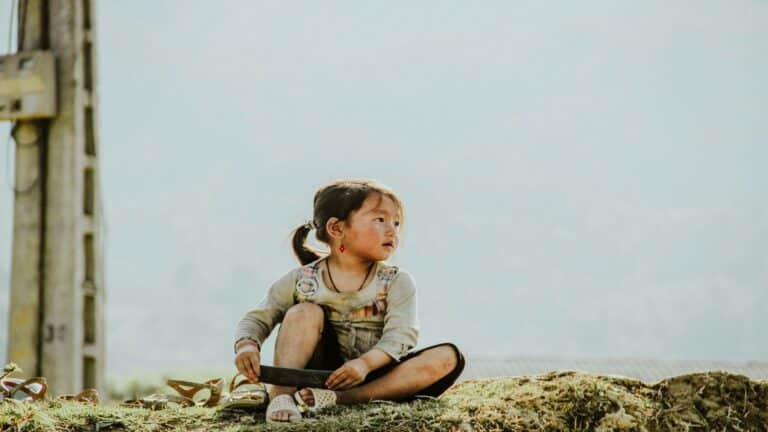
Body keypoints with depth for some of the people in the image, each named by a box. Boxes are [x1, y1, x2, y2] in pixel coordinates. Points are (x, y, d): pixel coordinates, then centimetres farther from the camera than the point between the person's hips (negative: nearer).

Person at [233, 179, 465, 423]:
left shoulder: (396, 282, -2)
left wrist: (365, 363, -35)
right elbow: (257, 319, 1)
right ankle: (281, 394, -32)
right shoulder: (301, 281, -1)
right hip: (319, 373, -1)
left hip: (372, 376, 1)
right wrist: (247, 345, -23)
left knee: (447, 357, -24)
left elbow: (399, 336, -15)